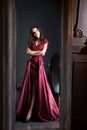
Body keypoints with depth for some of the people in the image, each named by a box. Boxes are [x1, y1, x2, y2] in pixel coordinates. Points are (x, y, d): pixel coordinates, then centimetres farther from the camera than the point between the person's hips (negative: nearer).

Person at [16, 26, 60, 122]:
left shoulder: (45, 41, 6)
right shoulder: (31, 42, 17)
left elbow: (43, 52, -6)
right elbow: (28, 51, 3)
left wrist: (32, 52, 3)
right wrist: (39, 52, -4)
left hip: (39, 64, -3)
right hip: (31, 64, 4)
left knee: (37, 88, -9)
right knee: (31, 87, -2)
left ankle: (30, 111, -11)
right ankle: (29, 111, 0)